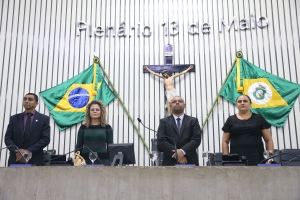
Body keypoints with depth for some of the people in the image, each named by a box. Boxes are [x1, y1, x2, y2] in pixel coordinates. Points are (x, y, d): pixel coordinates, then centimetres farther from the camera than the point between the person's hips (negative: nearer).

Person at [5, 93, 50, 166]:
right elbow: (8, 138, 7)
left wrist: (28, 151, -13)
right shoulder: (14, 118, 13)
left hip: (35, 160, -2)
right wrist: (17, 151, -11)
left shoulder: (44, 119, 5)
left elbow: (46, 139, -3)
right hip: (15, 159, 2)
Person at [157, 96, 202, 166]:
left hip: (190, 162, 1)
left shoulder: (193, 121, 12)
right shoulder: (164, 121, 10)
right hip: (170, 163, -1)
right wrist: (175, 153, -14)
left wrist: (183, 151, -16)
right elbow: (161, 141, -2)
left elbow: (197, 139, -1)